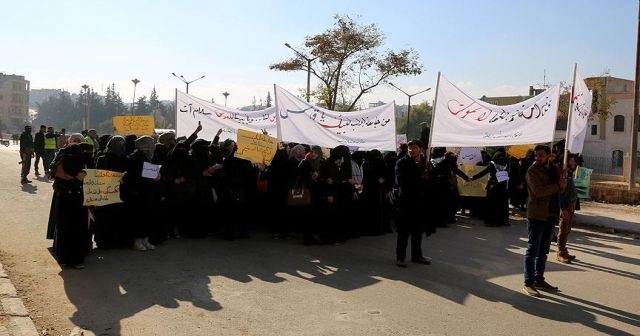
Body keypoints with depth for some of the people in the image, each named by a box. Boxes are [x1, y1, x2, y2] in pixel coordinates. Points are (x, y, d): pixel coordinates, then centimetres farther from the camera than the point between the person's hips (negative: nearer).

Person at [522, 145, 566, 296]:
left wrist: (562, 182, -10)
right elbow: (538, 191, -22)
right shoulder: (533, 171, -10)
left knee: (543, 250, 14)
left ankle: (539, 280, 25)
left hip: (550, 215, 7)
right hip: (536, 215, -7)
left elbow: (561, 186, 11)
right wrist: (557, 186, -14)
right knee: (533, 250, -2)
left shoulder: (553, 168, 11)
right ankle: (528, 283, 4)